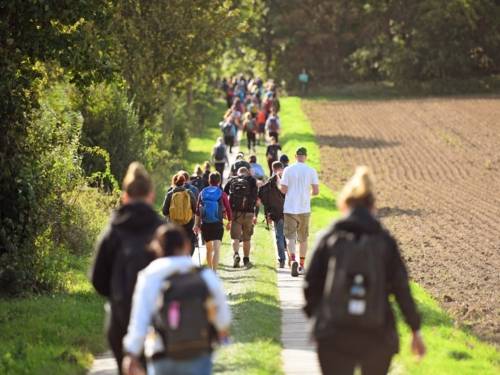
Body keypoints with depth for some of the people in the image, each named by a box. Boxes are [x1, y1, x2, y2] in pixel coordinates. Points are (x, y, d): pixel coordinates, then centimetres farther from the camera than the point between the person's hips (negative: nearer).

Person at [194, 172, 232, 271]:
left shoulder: (202, 193, 5)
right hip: (217, 225, -4)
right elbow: (228, 210, -1)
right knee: (216, 249, -10)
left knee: (209, 248, 20)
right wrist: (229, 223, 14)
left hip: (205, 225, 4)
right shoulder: (222, 194, -4)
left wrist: (197, 225, 10)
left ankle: (210, 270, 33)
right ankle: (214, 272, -23)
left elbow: (197, 210, 5)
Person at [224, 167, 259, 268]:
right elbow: (257, 200, 1)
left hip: (235, 212, 0)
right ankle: (246, 260, 20)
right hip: (248, 213, 0)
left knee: (235, 237, -2)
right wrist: (256, 215, 4)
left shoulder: (231, 181, 9)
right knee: (247, 238, 13)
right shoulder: (252, 181, 7)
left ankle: (236, 254, -26)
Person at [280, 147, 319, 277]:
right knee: (303, 238, 13)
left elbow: (283, 190, -7)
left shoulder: (288, 170, -4)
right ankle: (302, 265, 17)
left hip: (290, 209, -1)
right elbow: (316, 191, -4)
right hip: (304, 209, 1)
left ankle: (293, 260, -22)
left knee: (291, 237, 0)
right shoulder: (311, 171, -2)